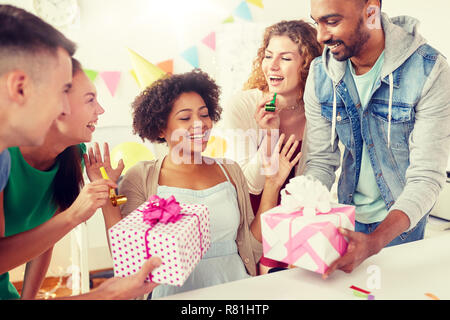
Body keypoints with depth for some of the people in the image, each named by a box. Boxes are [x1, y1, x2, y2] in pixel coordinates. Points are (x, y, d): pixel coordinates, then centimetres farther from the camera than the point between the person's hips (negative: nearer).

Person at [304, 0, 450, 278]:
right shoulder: (320, 74, -12)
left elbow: (426, 177, -26)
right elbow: (321, 161, -8)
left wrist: (375, 242, -41)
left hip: (403, 218, -3)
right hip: (348, 213, 3)